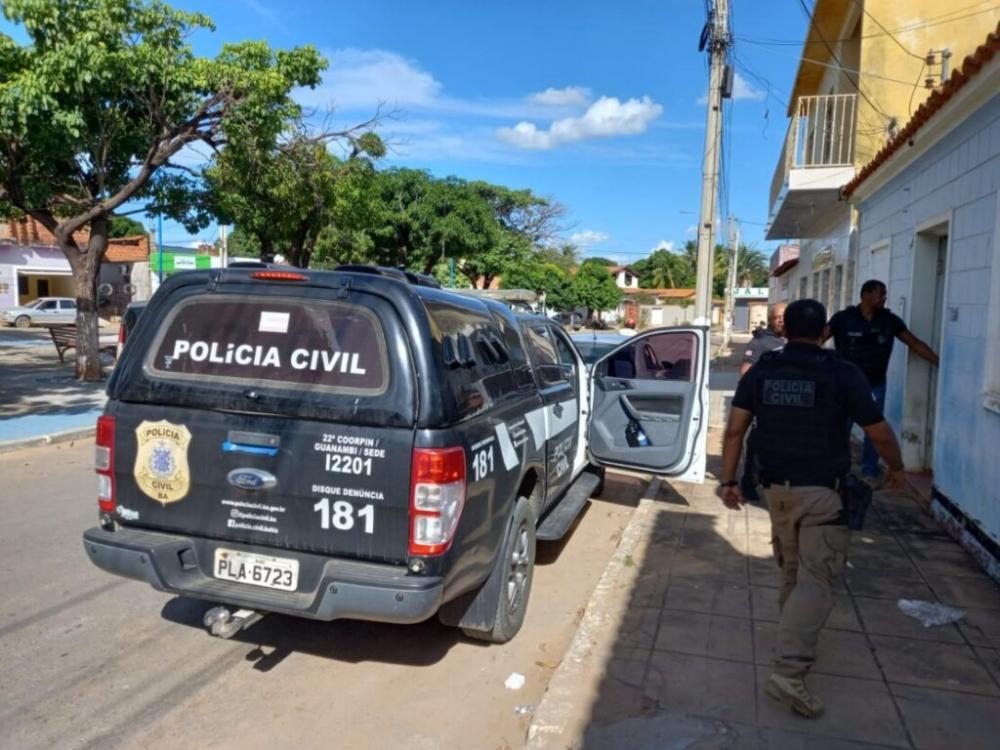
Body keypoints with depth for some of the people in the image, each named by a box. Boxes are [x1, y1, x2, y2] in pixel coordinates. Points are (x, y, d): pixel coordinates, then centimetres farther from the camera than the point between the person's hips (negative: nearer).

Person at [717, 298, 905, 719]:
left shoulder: (761, 371, 2)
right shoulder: (843, 373, -8)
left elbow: (735, 429, -2)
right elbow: (879, 434, -3)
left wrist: (728, 480, 4)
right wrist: (896, 467, 17)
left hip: (777, 488, 5)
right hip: (823, 492, -5)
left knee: (792, 573, 22)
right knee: (816, 580, -4)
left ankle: (797, 647, 39)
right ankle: (788, 672, -12)